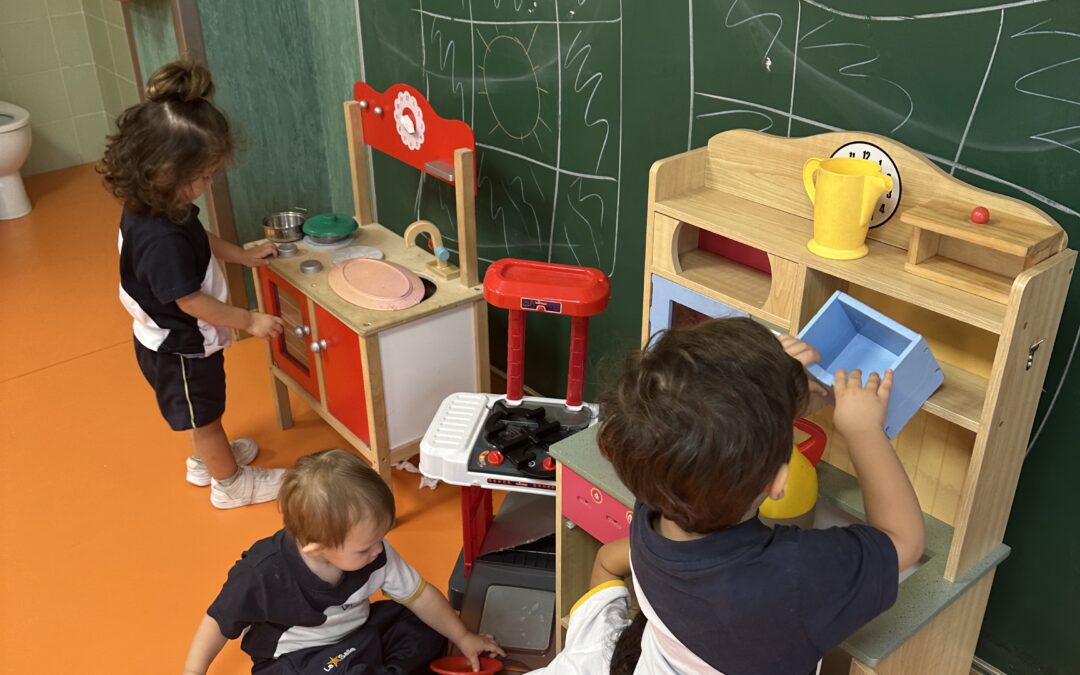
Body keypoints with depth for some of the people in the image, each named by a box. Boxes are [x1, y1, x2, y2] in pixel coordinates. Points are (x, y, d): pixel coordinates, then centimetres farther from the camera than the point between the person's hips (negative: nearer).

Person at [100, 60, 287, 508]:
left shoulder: (155, 208, -9)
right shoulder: (161, 238, -38)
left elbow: (199, 241, 11)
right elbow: (192, 302, -30)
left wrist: (243, 255, 11)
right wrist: (250, 320, -19)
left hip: (179, 341, 9)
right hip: (179, 349, -9)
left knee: (202, 412, 30)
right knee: (205, 415, 15)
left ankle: (206, 460, 54)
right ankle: (231, 483, 37)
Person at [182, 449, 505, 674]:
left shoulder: (376, 555, -16)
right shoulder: (262, 575, -30)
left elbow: (419, 595, -2)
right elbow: (219, 622, -12)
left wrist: (463, 638, 4)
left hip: (358, 636, 7)